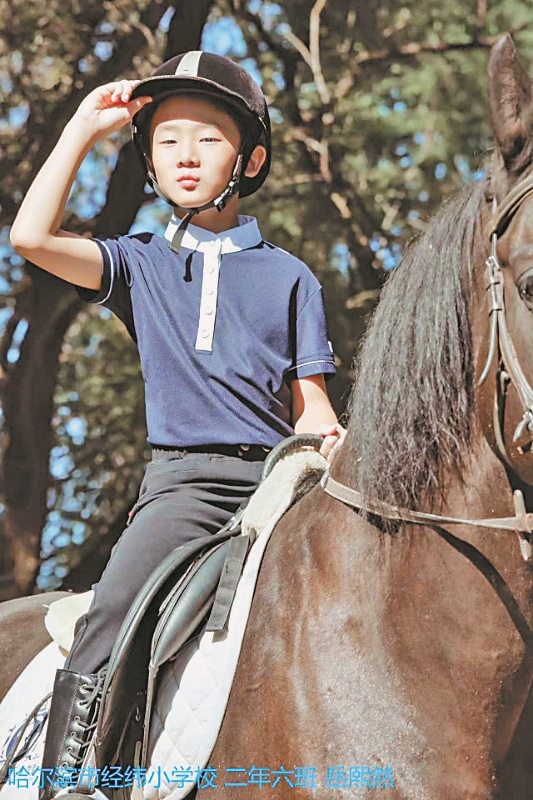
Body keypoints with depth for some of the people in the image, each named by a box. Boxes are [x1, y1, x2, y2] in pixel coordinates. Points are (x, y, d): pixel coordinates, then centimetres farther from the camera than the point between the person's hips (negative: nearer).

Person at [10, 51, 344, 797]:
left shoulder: (289, 276, 16)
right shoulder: (142, 264, 15)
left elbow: (309, 402, 13)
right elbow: (32, 236, -1)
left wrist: (329, 439, -11)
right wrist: (86, 125, 7)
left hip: (277, 477, 1)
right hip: (182, 478, -1)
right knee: (110, 617, -26)